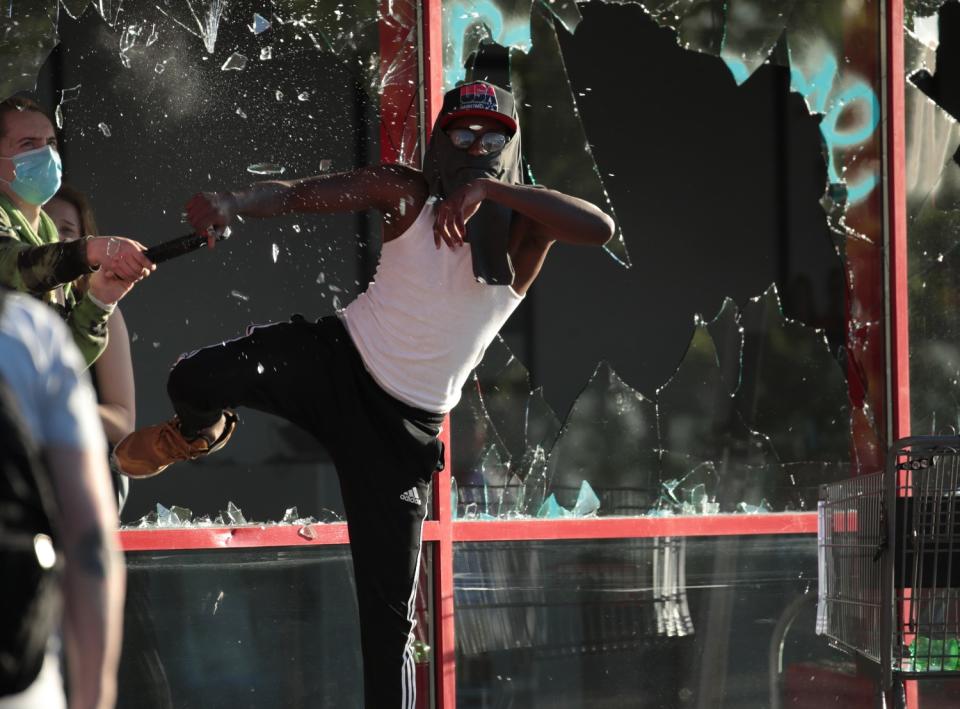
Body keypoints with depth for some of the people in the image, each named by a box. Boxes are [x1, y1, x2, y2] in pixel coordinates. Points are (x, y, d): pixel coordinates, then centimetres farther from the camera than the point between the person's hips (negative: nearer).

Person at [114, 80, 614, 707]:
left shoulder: (523, 227, -6)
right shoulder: (409, 196, -5)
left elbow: (600, 228, -27)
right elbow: (298, 194, -16)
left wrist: (488, 189, -34)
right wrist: (231, 204, -39)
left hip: (403, 425, 0)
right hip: (336, 357, 0)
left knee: (391, 606, -3)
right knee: (196, 381, -26)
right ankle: (200, 434, 13)